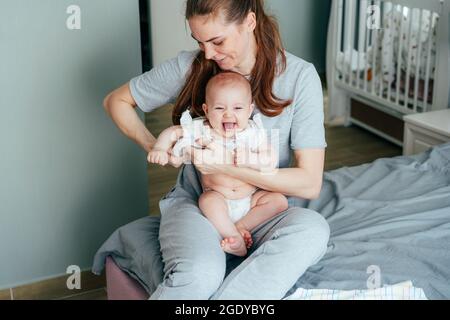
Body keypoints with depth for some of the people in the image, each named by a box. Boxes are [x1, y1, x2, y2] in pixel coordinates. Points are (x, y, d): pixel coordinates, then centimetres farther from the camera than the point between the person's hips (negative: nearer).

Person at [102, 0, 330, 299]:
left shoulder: (299, 75, -10)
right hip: (196, 202, -1)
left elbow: (310, 183, -13)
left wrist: (228, 167, -22)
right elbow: (116, 101, 11)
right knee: (200, 274, -38)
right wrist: (152, 145, -7)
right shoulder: (189, 66, -5)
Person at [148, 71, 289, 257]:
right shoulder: (201, 130, -7)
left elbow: (270, 162, -12)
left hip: (250, 199, 1)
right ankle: (237, 242, -29)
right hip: (218, 197, -1)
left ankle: (241, 226, -16)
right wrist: (159, 149, -17)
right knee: (208, 200, -32)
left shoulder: (254, 133, -6)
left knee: (279, 201, -18)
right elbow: (172, 133, 1)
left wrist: (248, 160, -27)